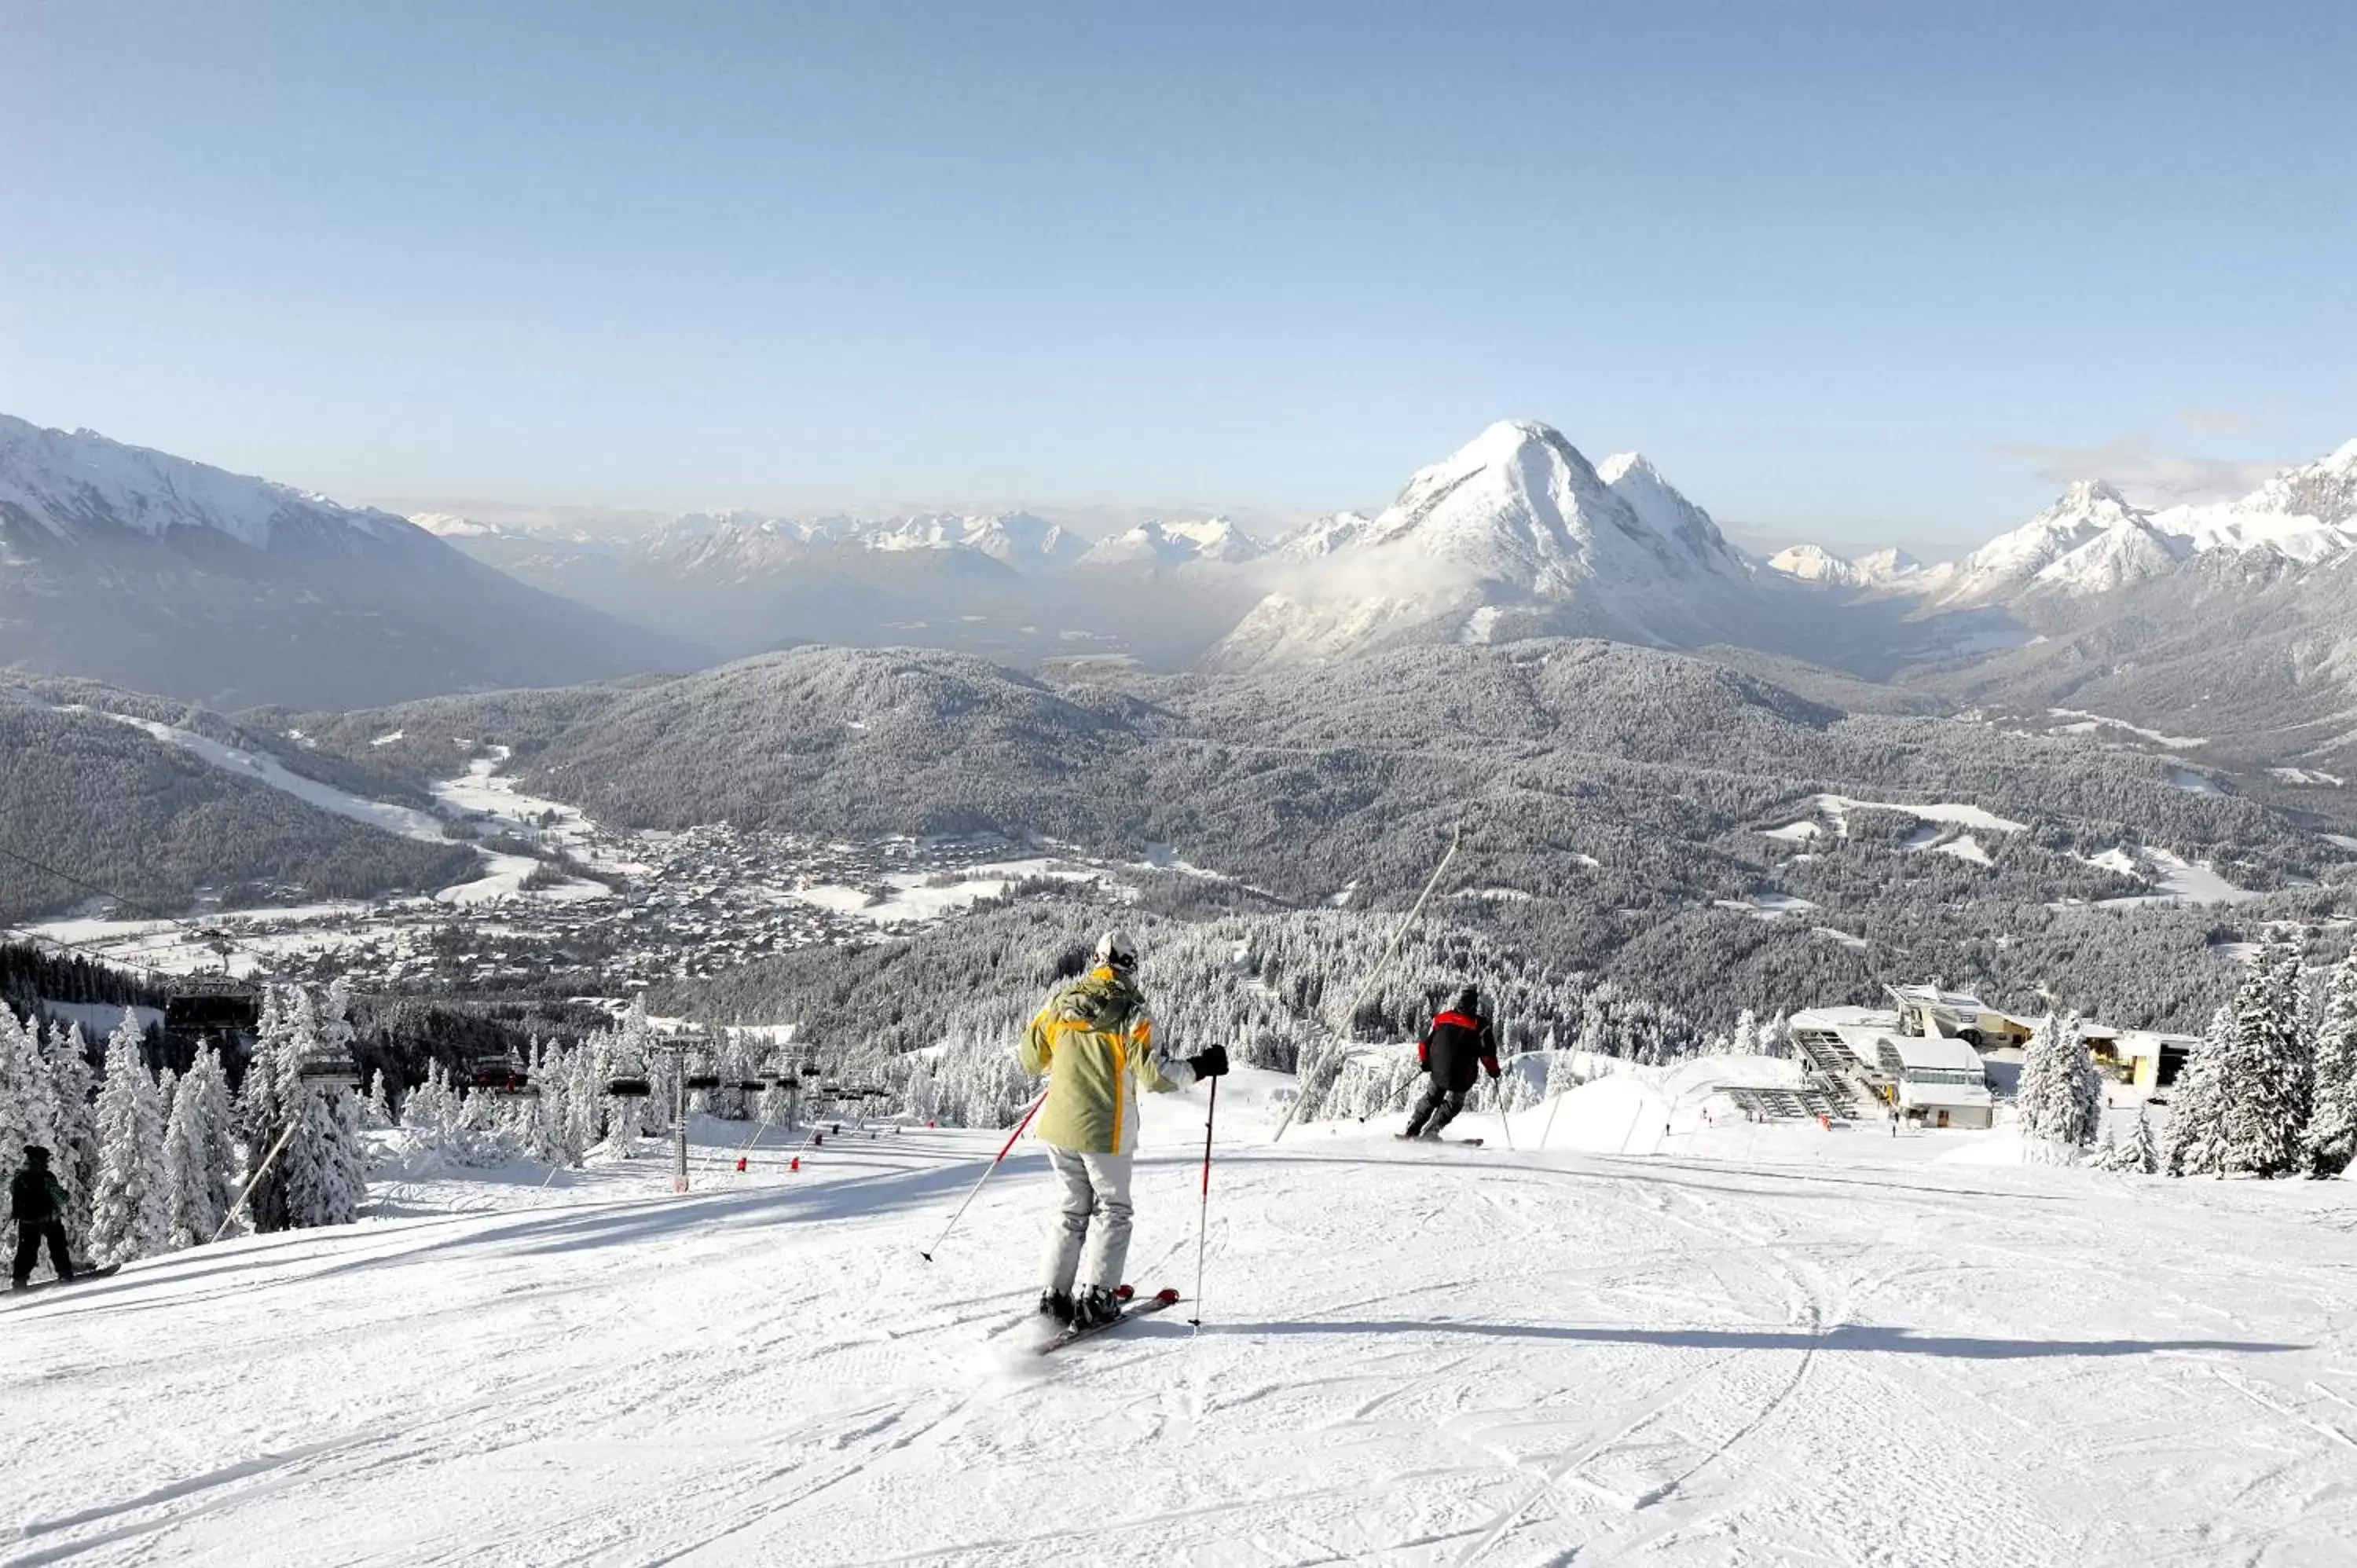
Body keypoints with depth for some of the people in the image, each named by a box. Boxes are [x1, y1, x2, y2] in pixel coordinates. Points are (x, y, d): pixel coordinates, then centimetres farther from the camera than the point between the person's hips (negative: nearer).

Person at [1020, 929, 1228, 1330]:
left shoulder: (1061, 1002, 1)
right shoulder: (1131, 1012, -14)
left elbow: (1030, 1058, 10)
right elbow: (1156, 1076, -17)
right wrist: (1200, 1067, -3)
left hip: (1058, 1129, 5)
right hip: (1105, 1133, -5)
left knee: (1071, 1211, 18)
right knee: (1112, 1211, 11)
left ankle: (1053, 1296, 14)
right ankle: (1094, 1298, 6)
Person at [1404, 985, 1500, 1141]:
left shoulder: (1441, 1018, 2)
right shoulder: (1480, 1025, -8)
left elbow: (1425, 1042, 7)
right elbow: (1487, 1052, -9)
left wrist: (1425, 1061, 22)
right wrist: (1493, 1071, 6)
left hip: (1438, 1071, 4)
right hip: (1461, 1076, -4)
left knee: (1431, 1099, 23)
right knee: (1453, 1104, 15)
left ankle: (1411, 1130, 20)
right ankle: (1429, 1132, 4)